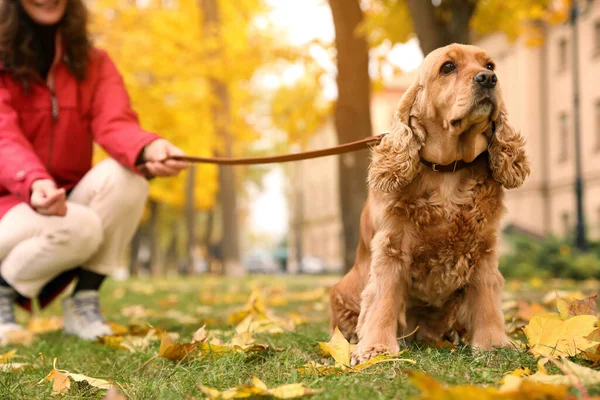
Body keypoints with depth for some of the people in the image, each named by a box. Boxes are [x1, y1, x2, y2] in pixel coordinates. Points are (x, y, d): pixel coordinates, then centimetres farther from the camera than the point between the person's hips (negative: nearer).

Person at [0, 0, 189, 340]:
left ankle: (83, 303, -13)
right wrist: (35, 183, -46)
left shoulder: (94, 63, 2)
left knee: (127, 175, -27)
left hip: (69, 198, 4)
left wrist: (150, 148, -44)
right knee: (77, 227, -35)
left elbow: (115, 123, -18)